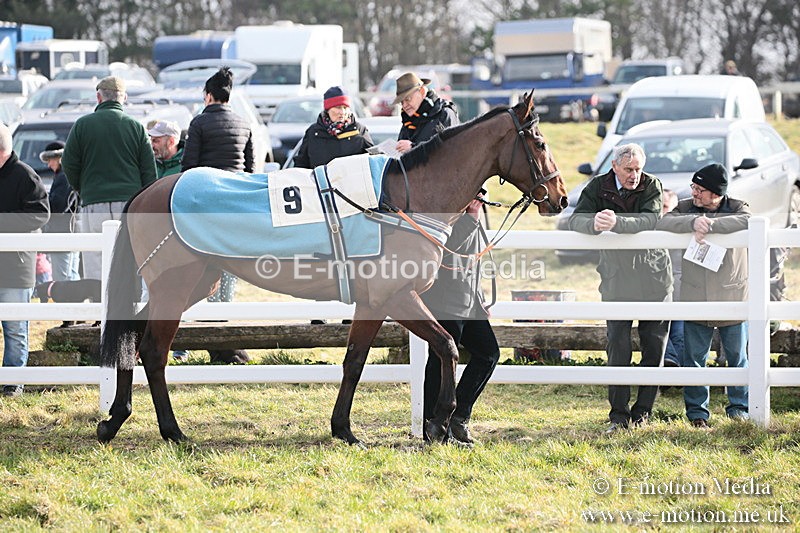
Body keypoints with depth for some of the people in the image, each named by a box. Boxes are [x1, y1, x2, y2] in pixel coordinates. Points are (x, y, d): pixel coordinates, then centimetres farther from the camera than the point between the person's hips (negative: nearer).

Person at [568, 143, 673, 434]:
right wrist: (594, 224, -36)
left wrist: (616, 223, -39)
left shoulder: (652, 185, -6)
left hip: (654, 277, 0)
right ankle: (619, 414, -1)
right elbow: (576, 219, -12)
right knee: (617, 347, -6)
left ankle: (643, 410, 15)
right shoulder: (598, 187, -3)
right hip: (617, 280, 0)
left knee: (655, 344, 3)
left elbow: (651, 220, -22)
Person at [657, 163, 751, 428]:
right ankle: (697, 410, 12)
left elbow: (746, 222, -23)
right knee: (694, 357, 2)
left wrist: (710, 224, -27)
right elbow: (662, 223, -13)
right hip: (695, 297, 1)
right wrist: (694, 222, -27)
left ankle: (739, 407, 21)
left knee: (737, 356, 8)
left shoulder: (737, 208, 0)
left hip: (732, 296, -1)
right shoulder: (686, 208, 5)